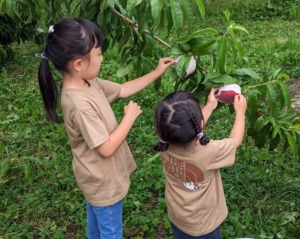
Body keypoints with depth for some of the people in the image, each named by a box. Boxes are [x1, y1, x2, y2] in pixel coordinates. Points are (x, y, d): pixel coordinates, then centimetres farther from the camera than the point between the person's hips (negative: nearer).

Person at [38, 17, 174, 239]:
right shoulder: (80, 105, -36)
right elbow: (107, 148, -29)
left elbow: (122, 90, 6)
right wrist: (130, 117, -19)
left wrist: (156, 73, 6)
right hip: (104, 182, -9)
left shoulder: (88, 83, -8)